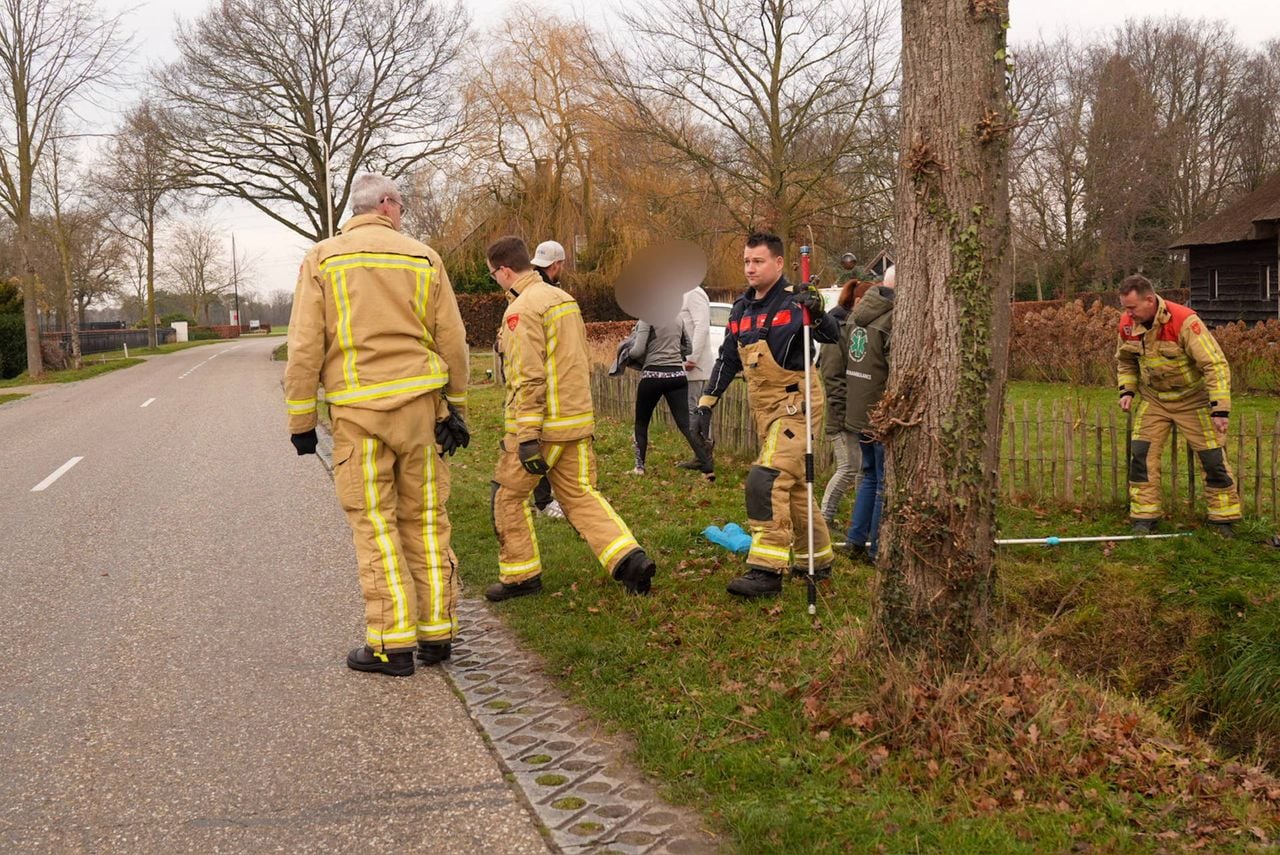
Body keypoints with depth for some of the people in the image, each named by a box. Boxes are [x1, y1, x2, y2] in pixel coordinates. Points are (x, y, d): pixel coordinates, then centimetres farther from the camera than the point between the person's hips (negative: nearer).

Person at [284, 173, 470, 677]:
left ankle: (392, 644, 4)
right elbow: (452, 342, 7)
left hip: (358, 410, -2)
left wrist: (301, 421, 5)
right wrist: (454, 406, 16)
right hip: (420, 404, 2)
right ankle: (436, 634, 16)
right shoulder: (423, 258, 6)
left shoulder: (322, 260, 2)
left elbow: (305, 348, -2)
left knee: (375, 526, 2)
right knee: (426, 519, 10)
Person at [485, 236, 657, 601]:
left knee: (508, 496, 10)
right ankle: (628, 557, -2)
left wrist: (526, 437, -21)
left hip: (541, 424, -8)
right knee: (581, 495, 13)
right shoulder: (565, 299, 14)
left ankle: (521, 574, 18)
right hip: (577, 421, 8)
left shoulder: (522, 309, -15)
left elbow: (528, 378, -21)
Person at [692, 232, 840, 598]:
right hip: (764, 406, 8)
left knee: (766, 481, -19)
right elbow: (726, 360, 15)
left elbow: (832, 335, -23)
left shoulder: (794, 301, -12)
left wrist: (817, 314, -42)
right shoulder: (742, 307, 9)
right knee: (791, 485, 16)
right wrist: (706, 405, 12)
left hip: (794, 402, -8)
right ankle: (817, 559, 31)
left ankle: (767, 570, -15)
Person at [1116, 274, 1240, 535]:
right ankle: (1144, 518, 7)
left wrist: (1220, 409, -29)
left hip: (1192, 399, -4)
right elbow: (1125, 361, 10)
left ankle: (1223, 520, 16)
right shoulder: (1128, 324, -11)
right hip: (1153, 399, 4)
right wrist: (1127, 390, -4)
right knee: (1141, 454, -2)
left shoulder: (1184, 321, -29)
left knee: (1213, 459, 1)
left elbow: (1215, 364, -27)